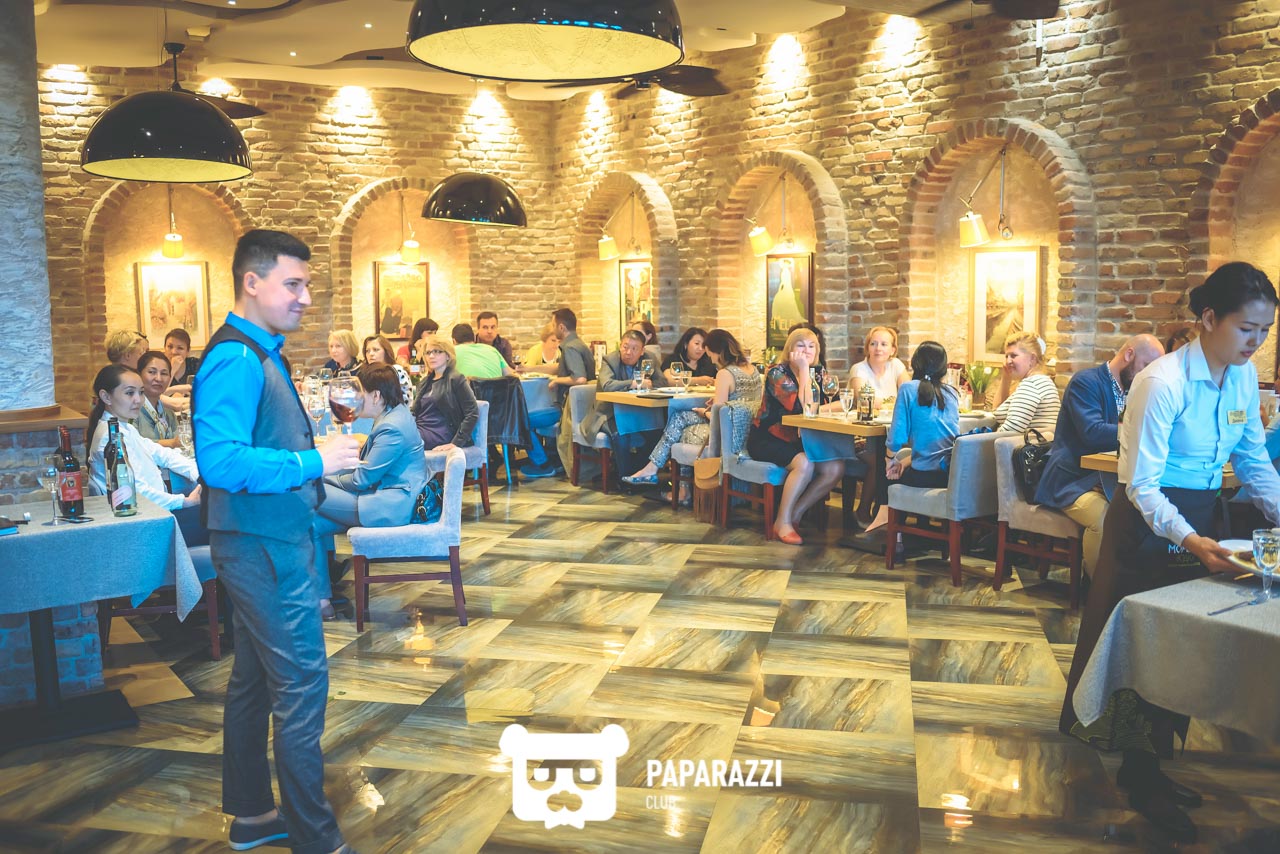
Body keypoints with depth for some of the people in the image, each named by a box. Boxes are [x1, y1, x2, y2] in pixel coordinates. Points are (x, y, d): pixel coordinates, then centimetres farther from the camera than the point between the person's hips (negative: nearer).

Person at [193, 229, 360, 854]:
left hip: (268, 543, 10)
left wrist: (325, 446, 8)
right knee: (302, 685, -3)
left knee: (255, 679, 18)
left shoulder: (258, 353, 12)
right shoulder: (236, 360, -19)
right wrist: (315, 462, -24)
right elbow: (221, 460, -29)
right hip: (263, 547, -10)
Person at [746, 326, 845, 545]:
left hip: (798, 440, 7)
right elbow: (803, 408, -23)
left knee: (836, 467, -16)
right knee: (804, 463, -34)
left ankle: (794, 515, -2)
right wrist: (803, 371, -18)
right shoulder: (777, 373, -13)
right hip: (766, 439, -7)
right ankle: (783, 522, -16)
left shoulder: (817, 373, 7)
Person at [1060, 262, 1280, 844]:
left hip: (1201, 520, 7)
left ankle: (1147, 768, 29)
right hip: (1149, 526, -7)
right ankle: (1139, 779, 19)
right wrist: (1190, 541, -32)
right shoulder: (1163, 382, -22)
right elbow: (1141, 485, -21)